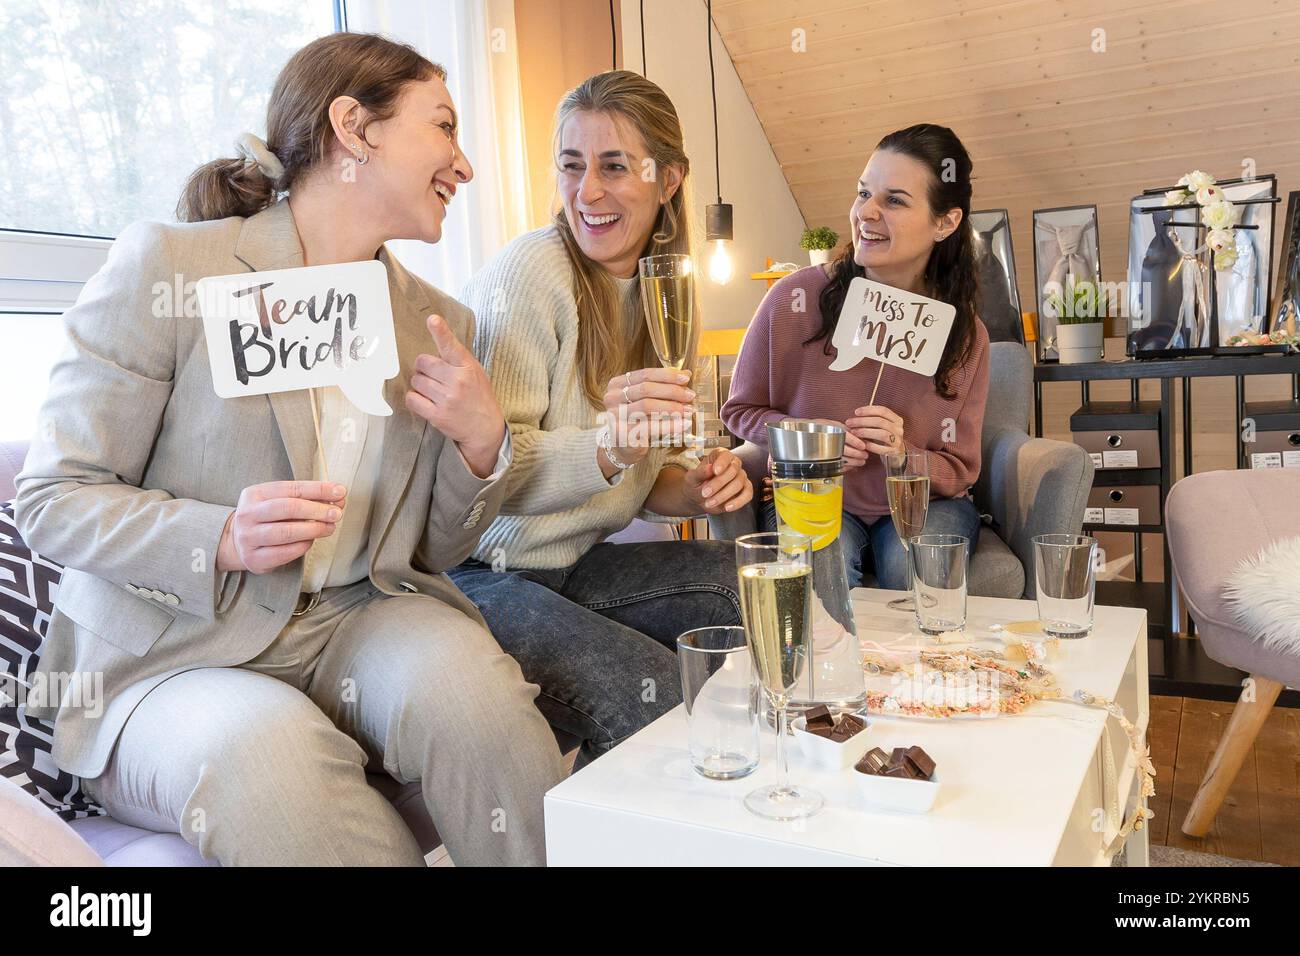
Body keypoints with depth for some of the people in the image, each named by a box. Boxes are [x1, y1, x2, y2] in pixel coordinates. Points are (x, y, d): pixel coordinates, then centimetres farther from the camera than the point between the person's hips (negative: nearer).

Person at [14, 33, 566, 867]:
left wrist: (482, 444, -8)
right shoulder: (166, 265, -7)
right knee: (270, 750, -34)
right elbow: (52, 499, -5)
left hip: (356, 623, 4)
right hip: (177, 656, -3)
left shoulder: (440, 321, 8)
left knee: (466, 679, -27)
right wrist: (223, 539, -23)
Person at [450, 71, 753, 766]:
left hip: (575, 565, 8)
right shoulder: (532, 272, -15)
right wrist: (607, 447, -39)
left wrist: (695, 486, -6)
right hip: (480, 574, -7)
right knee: (658, 700, -26)